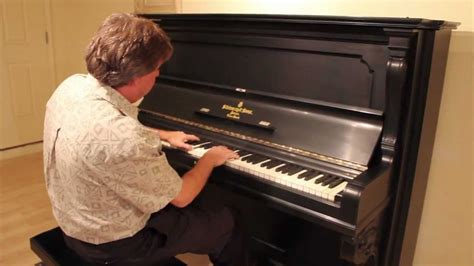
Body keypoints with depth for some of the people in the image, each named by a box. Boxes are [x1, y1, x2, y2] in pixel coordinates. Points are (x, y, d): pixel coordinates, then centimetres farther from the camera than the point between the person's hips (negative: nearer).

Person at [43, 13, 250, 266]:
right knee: (227, 221, 10)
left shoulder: (73, 85, -11)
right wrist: (210, 159, -4)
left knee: (194, 207, 28)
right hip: (112, 243, -8)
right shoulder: (122, 138, -39)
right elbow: (181, 196, -22)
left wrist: (164, 135, 17)